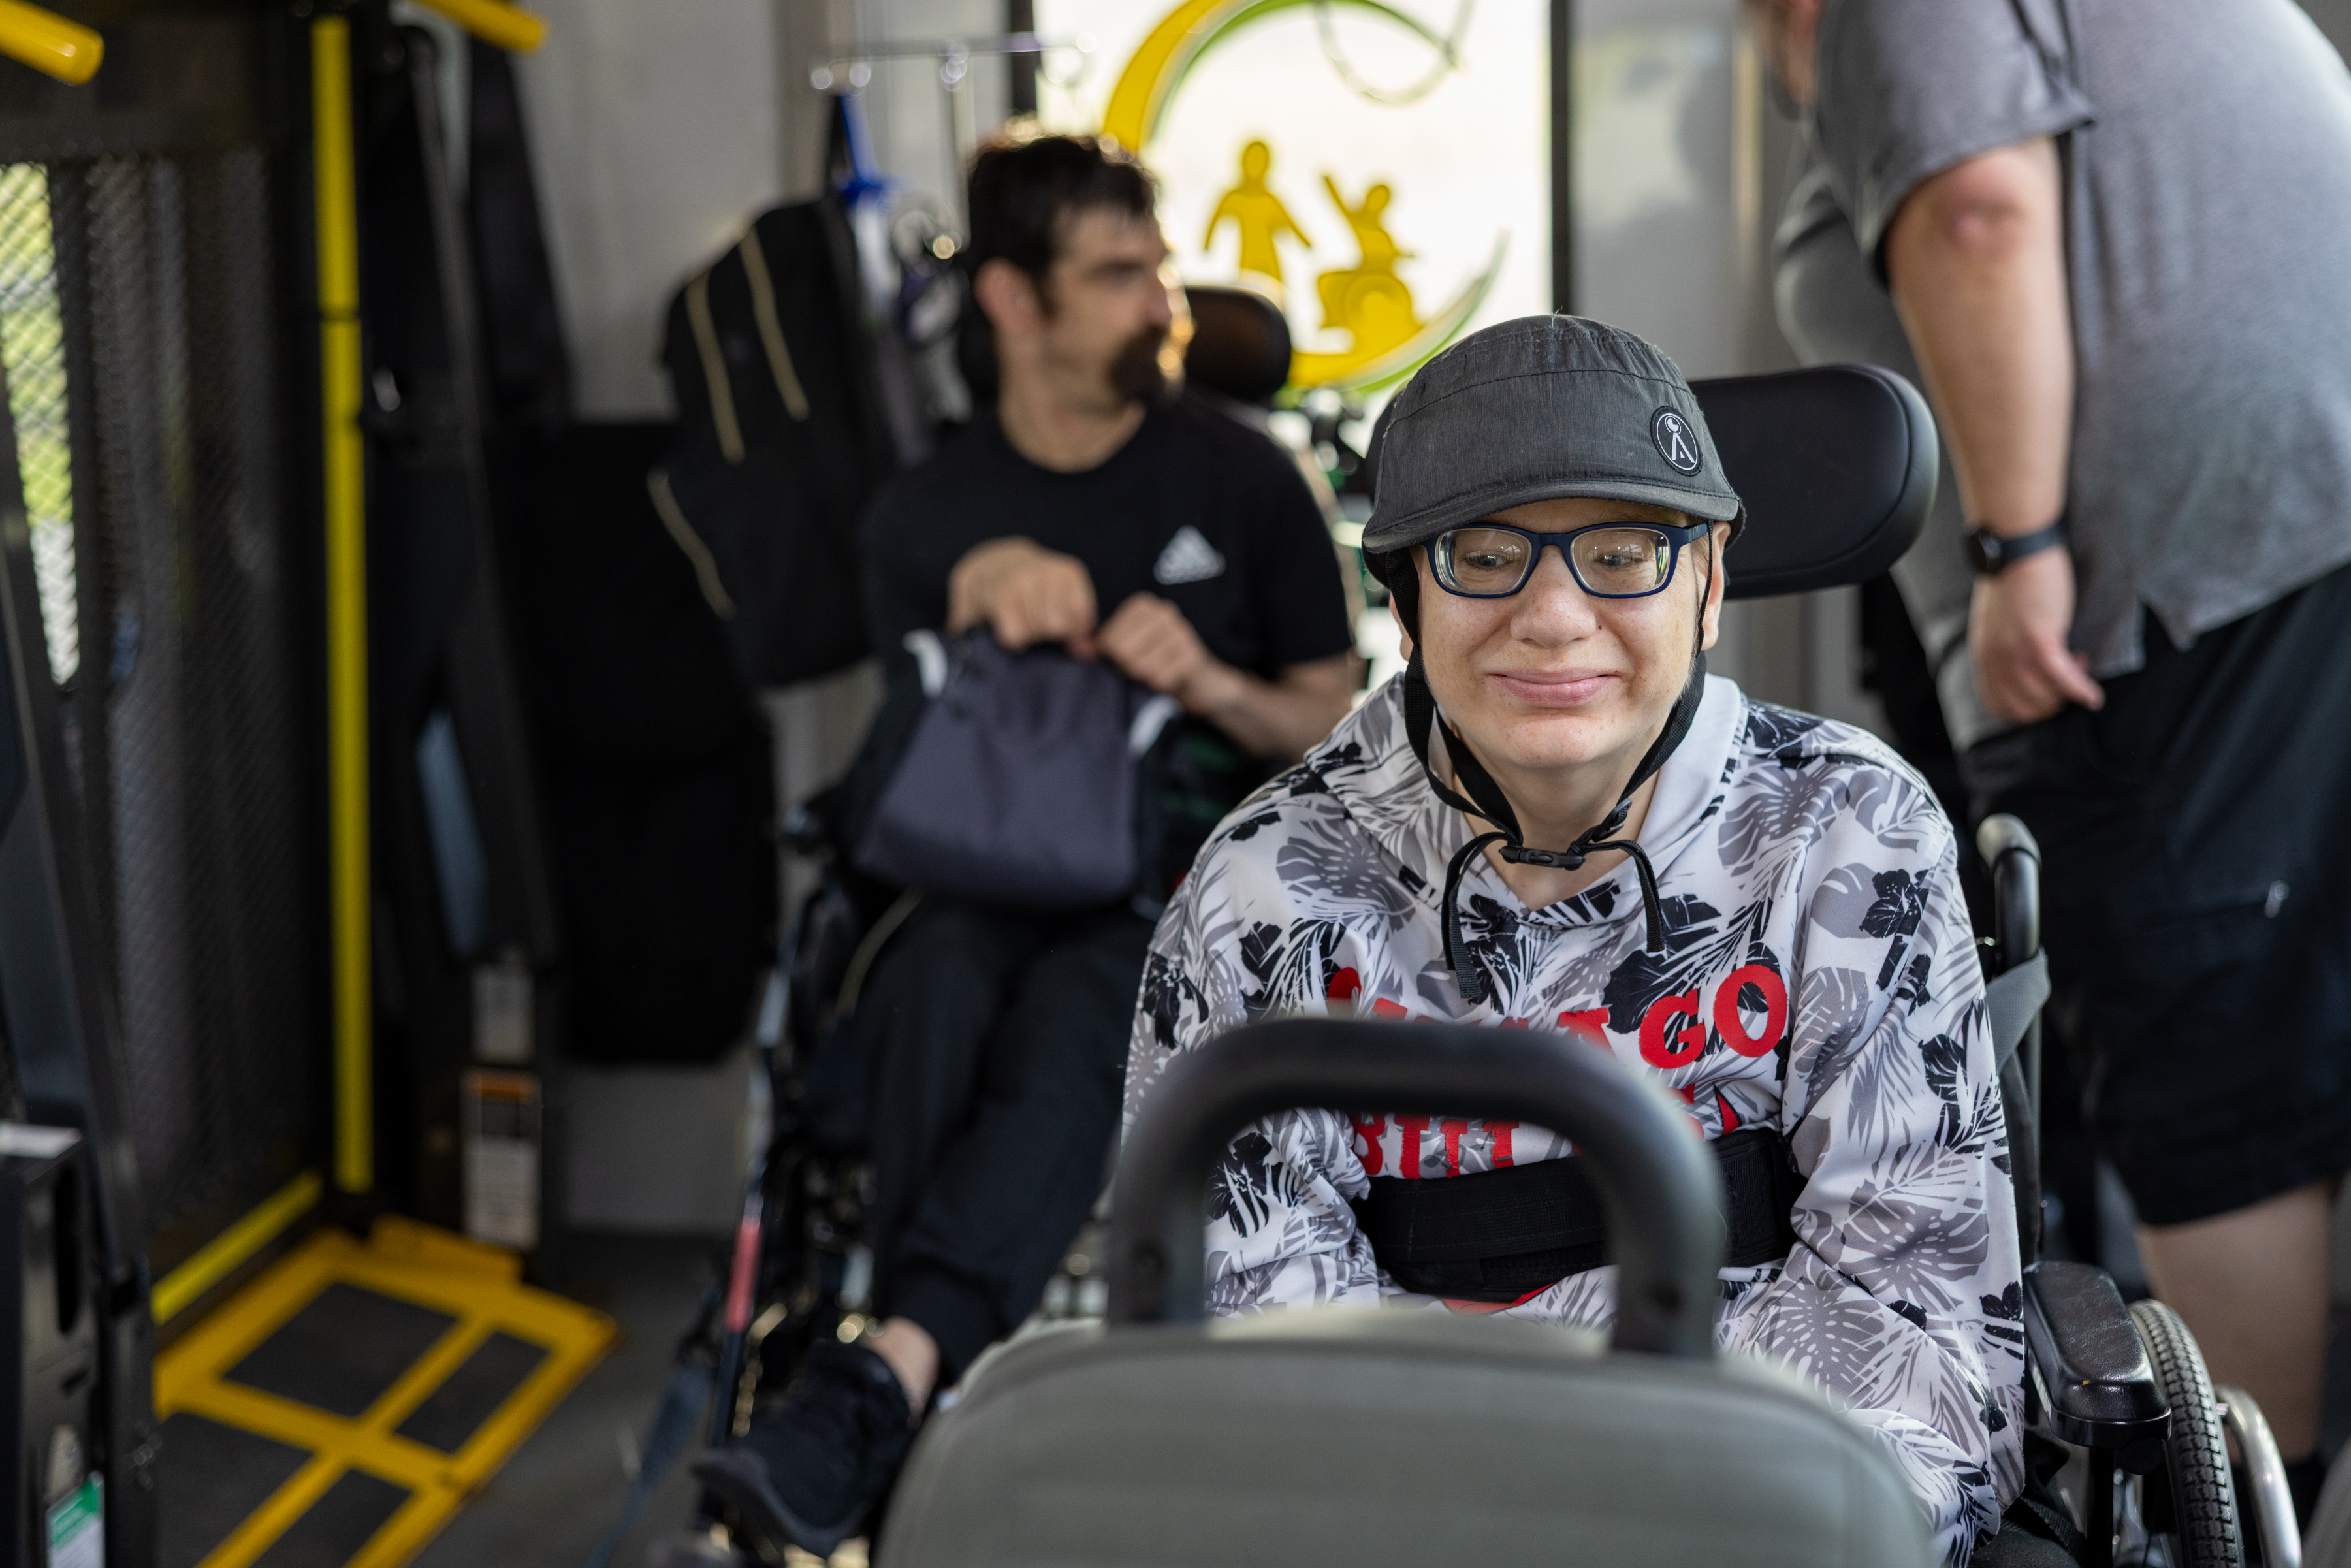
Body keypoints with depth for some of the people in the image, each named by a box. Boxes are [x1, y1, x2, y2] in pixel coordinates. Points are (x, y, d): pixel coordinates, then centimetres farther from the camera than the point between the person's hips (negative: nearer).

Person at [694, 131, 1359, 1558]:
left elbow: (1339, 725, 12)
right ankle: (945, 1438, -45)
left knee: (1075, 1010, -38)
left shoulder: (1244, 481, 9)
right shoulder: (925, 516, 12)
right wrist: (978, 596, -1)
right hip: (986, 885, 2)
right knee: (937, 985, -36)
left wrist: (1212, 685, -9)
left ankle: (881, 1381, -54)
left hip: (1185, 895, -2)